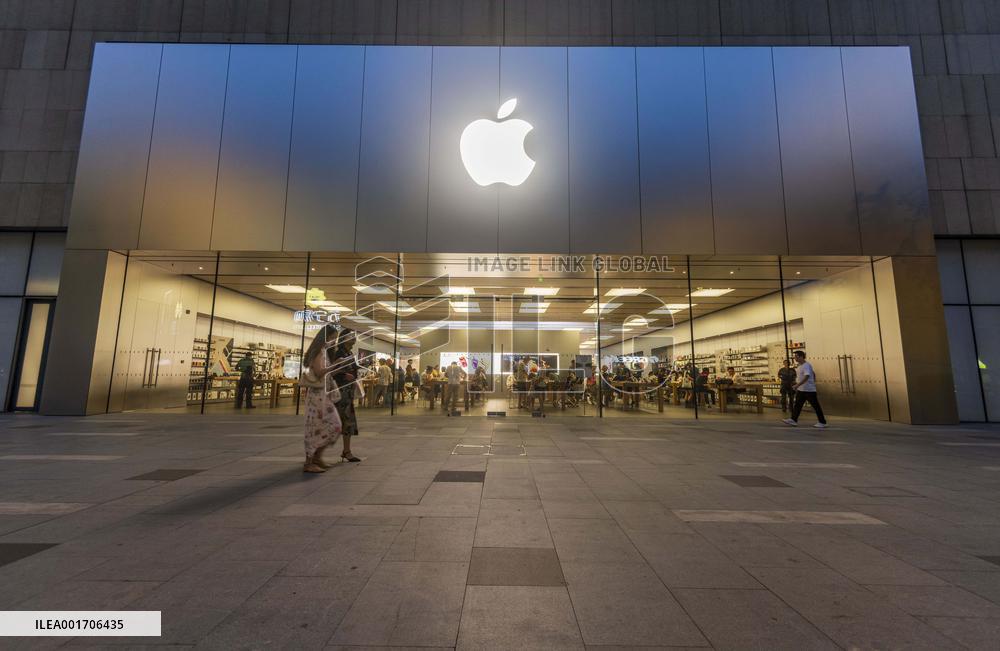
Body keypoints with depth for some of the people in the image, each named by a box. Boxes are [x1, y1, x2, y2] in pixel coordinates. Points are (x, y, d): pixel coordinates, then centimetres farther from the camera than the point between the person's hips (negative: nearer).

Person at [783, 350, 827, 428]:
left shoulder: (806, 365, -16)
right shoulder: (799, 366, 12)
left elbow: (806, 377, -29)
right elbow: (813, 374, 25)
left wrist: (797, 385, -36)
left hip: (809, 390, -9)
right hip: (800, 389, 9)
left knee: (816, 406, 2)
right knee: (797, 405, 3)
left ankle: (822, 422, 11)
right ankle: (794, 420, 2)